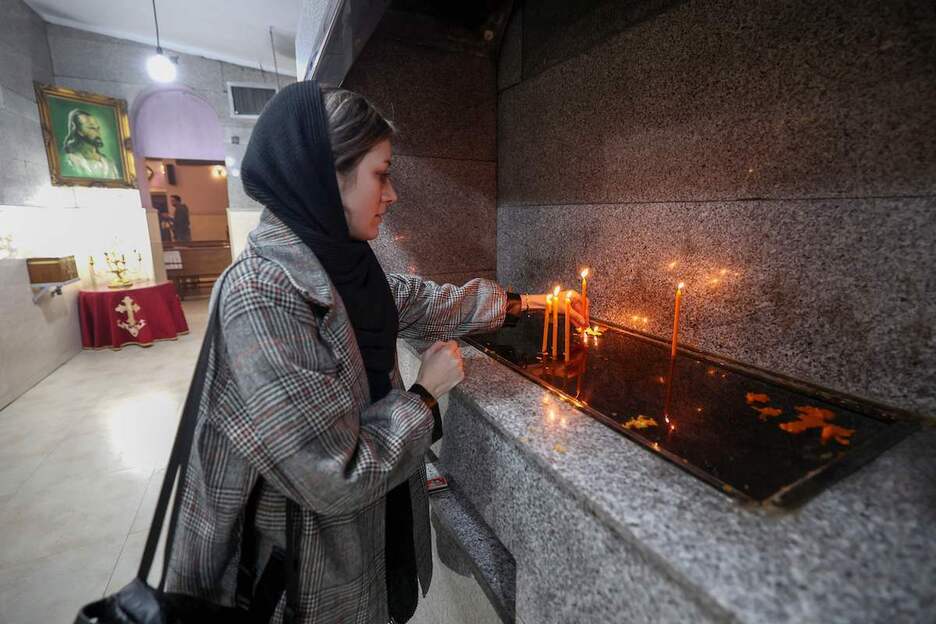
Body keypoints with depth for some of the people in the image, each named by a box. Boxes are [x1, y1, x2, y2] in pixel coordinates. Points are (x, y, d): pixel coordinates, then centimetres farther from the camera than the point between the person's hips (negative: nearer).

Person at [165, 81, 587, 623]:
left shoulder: (341, 261, -5)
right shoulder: (263, 295, -31)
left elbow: (423, 302, 8)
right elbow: (335, 478, -30)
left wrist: (520, 303, 12)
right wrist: (425, 394, -17)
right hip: (315, 537, -7)